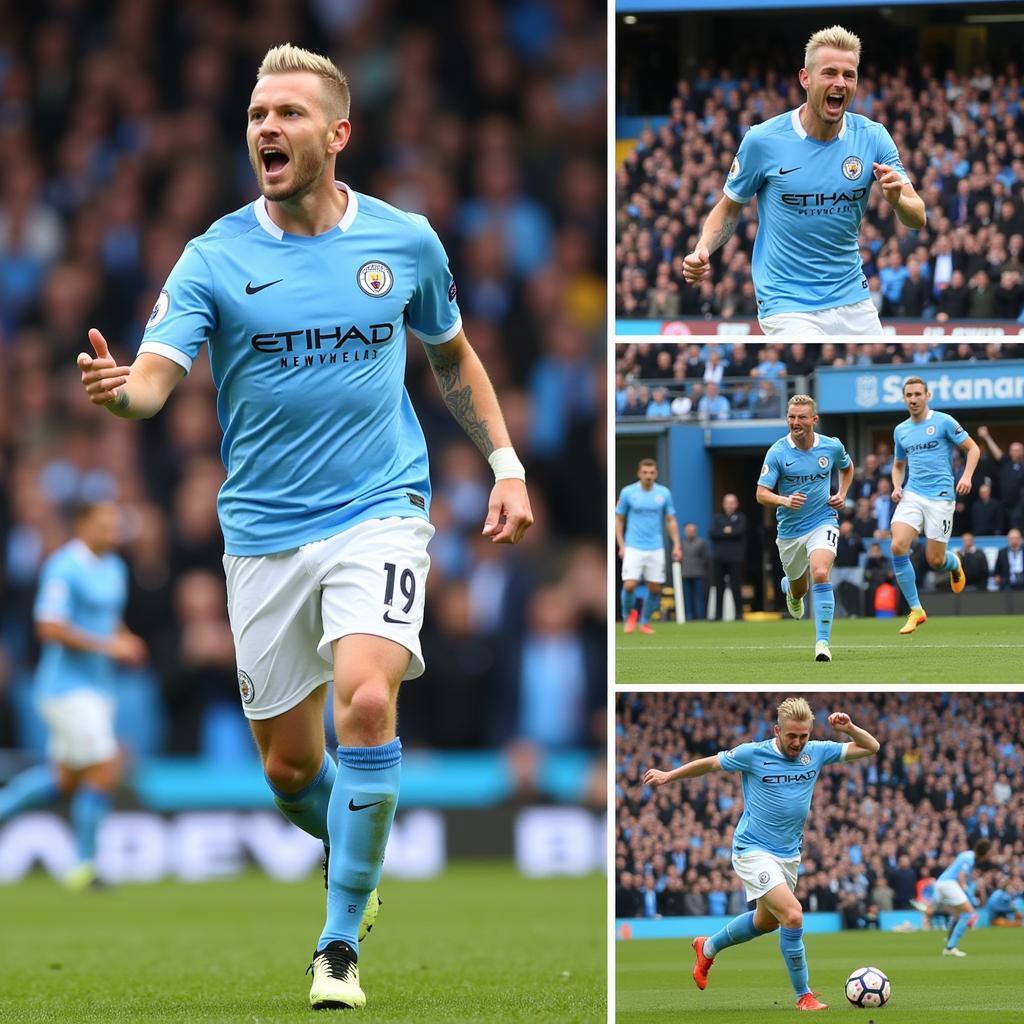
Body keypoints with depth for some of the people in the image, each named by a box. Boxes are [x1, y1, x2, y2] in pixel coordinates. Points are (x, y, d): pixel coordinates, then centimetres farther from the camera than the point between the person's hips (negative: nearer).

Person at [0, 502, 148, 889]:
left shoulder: (114, 567, 14)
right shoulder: (64, 567, -14)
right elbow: (50, 628, -21)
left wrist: (126, 643, 5)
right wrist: (107, 645, -20)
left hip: (99, 687, 9)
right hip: (68, 686, -9)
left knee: (65, 779, 10)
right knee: (105, 768, -11)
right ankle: (84, 864, -2)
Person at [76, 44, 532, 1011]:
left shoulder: (405, 241, 1)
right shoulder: (216, 258, -4)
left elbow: (453, 358, 19)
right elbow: (156, 370, -17)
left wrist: (505, 464, 12)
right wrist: (119, 388, -40)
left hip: (378, 512, -1)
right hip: (263, 531, 1)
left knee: (366, 702, -24)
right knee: (289, 766, 6)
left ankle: (340, 946, -15)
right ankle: (351, 850, 41)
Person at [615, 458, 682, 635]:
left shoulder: (664, 493, 2)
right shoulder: (628, 492, -3)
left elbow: (671, 521, 9)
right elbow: (619, 520, 5)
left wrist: (676, 545, 0)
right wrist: (621, 545, -3)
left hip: (656, 549, 2)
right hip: (633, 547, -2)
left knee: (655, 588, 2)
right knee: (629, 585, -14)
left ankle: (644, 622, 21)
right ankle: (629, 614, 14)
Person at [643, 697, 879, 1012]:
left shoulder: (817, 752, -2)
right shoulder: (753, 754, -14)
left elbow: (871, 748, 4)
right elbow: (710, 763, 2)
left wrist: (849, 729, -15)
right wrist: (669, 775, 10)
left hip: (789, 854, 7)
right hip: (753, 851, -7)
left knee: (766, 921, 24)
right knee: (792, 915, -22)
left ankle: (708, 947, 50)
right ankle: (804, 996, -11)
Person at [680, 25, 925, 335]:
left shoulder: (873, 138, -2)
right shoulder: (763, 141, -9)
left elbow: (917, 218, -4)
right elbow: (729, 210, 5)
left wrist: (897, 200, -27)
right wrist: (702, 251, -13)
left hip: (852, 301, 4)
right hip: (787, 306, -4)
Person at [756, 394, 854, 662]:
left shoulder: (832, 447, -4)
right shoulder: (778, 452, -12)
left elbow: (847, 468, 20)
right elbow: (761, 494, -13)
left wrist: (841, 494, 3)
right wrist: (785, 501, -33)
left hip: (823, 522, -1)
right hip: (789, 530, 1)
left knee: (821, 574, -25)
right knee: (798, 587, 16)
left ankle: (823, 641, -23)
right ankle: (790, 588, 57)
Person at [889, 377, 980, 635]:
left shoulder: (943, 422, -3)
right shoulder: (901, 431, 12)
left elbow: (973, 448, 2)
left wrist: (967, 476, -14)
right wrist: (897, 487, 7)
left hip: (940, 496, -4)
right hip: (912, 495, 4)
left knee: (934, 561, -3)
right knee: (898, 546, -18)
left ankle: (954, 564, 38)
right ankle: (916, 610, -9)